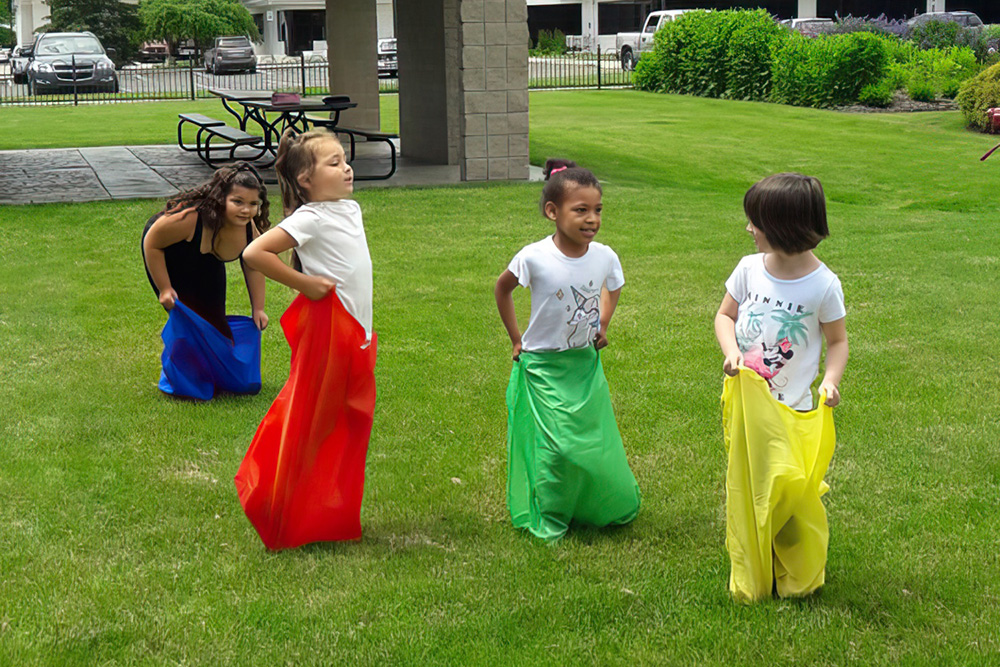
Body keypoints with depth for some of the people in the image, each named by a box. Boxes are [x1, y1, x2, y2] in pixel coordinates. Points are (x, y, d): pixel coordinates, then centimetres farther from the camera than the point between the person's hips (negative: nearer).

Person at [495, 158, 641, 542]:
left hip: (586, 364, 4)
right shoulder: (535, 257, -19)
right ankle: (547, 521, 12)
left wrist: (603, 326, 8)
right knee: (555, 446, -7)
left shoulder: (605, 257, -9)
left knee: (595, 441, 10)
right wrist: (517, 340, 1)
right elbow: (502, 288, 1)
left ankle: (612, 509, 33)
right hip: (543, 367, -3)